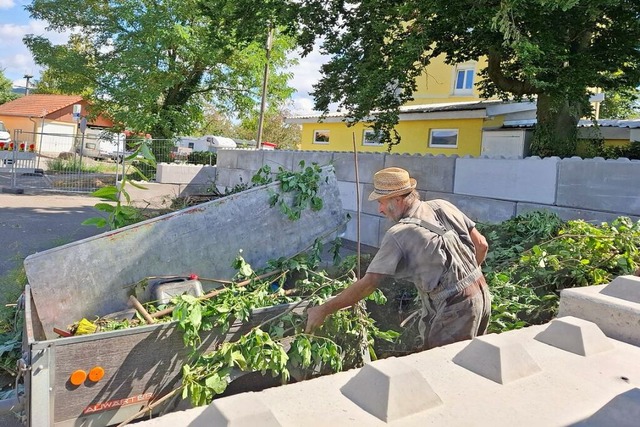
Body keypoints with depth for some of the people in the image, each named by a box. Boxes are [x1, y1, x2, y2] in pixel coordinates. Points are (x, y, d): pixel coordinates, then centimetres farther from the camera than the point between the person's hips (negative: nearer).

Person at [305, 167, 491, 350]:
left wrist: (324, 310, -10)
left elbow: (368, 283, -18)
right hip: (481, 293, 8)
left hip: (455, 308, -8)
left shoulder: (398, 235, -16)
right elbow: (481, 244, 7)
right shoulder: (442, 206, 3)